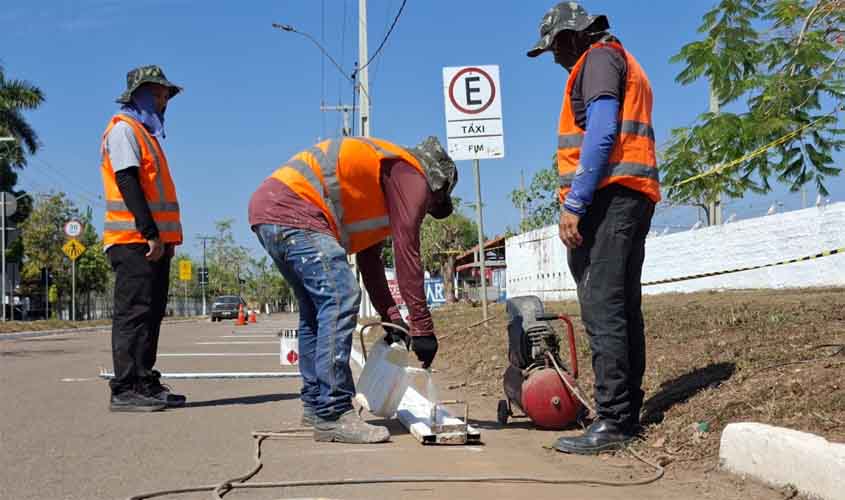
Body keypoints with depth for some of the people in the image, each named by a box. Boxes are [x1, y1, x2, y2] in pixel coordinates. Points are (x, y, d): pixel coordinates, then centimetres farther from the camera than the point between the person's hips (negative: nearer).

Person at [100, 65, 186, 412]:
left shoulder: (145, 132, 25)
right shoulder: (124, 128, -3)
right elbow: (127, 182, -15)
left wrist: (163, 237, 15)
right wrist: (150, 233, -21)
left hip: (154, 241, 9)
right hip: (135, 241, -9)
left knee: (150, 314, 9)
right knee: (134, 312, -10)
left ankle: (145, 384, 13)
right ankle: (125, 389, -8)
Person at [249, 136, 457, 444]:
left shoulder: (385, 170, 29)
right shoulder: (412, 176, 0)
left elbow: (369, 259, 29)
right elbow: (407, 254, -8)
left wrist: (392, 318, 27)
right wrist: (422, 327, -5)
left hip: (266, 208, 11)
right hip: (291, 210, -11)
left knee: (316, 309, 18)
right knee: (340, 299, -16)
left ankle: (316, 405, 25)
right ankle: (333, 416, -16)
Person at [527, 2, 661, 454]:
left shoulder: (599, 58, -1)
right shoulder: (625, 65, 29)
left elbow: (601, 135, -16)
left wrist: (574, 204, -19)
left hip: (608, 196, -10)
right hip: (631, 198, 10)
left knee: (602, 309, -13)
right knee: (623, 308, 9)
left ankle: (611, 422, -14)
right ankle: (627, 414, 13)